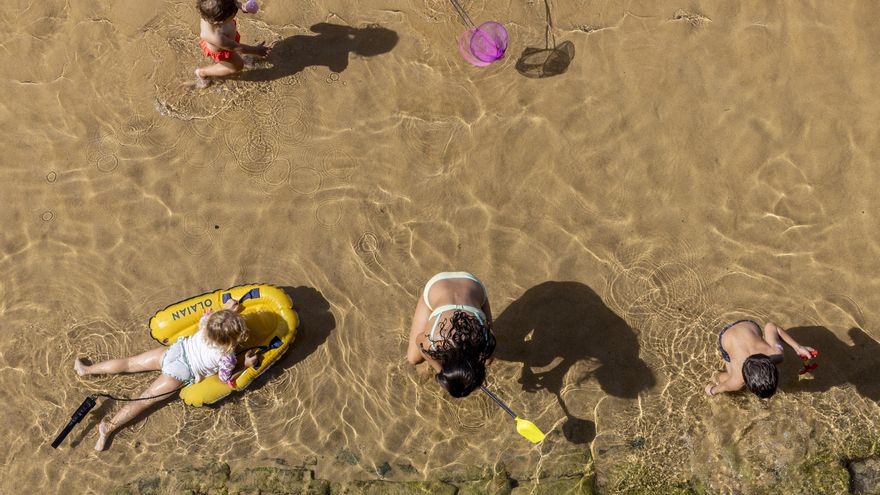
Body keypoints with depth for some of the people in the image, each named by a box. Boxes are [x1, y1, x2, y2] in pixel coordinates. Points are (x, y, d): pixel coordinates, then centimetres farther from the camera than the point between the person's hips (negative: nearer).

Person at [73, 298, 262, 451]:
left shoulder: (208, 325, -12)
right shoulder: (227, 358, -24)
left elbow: (203, 319, 13)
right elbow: (226, 379, -8)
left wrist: (225, 310, 17)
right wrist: (246, 364, -5)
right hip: (181, 373, -4)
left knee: (130, 363, 14)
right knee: (145, 400, -2)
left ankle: (86, 369, 21)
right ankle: (110, 426, -7)